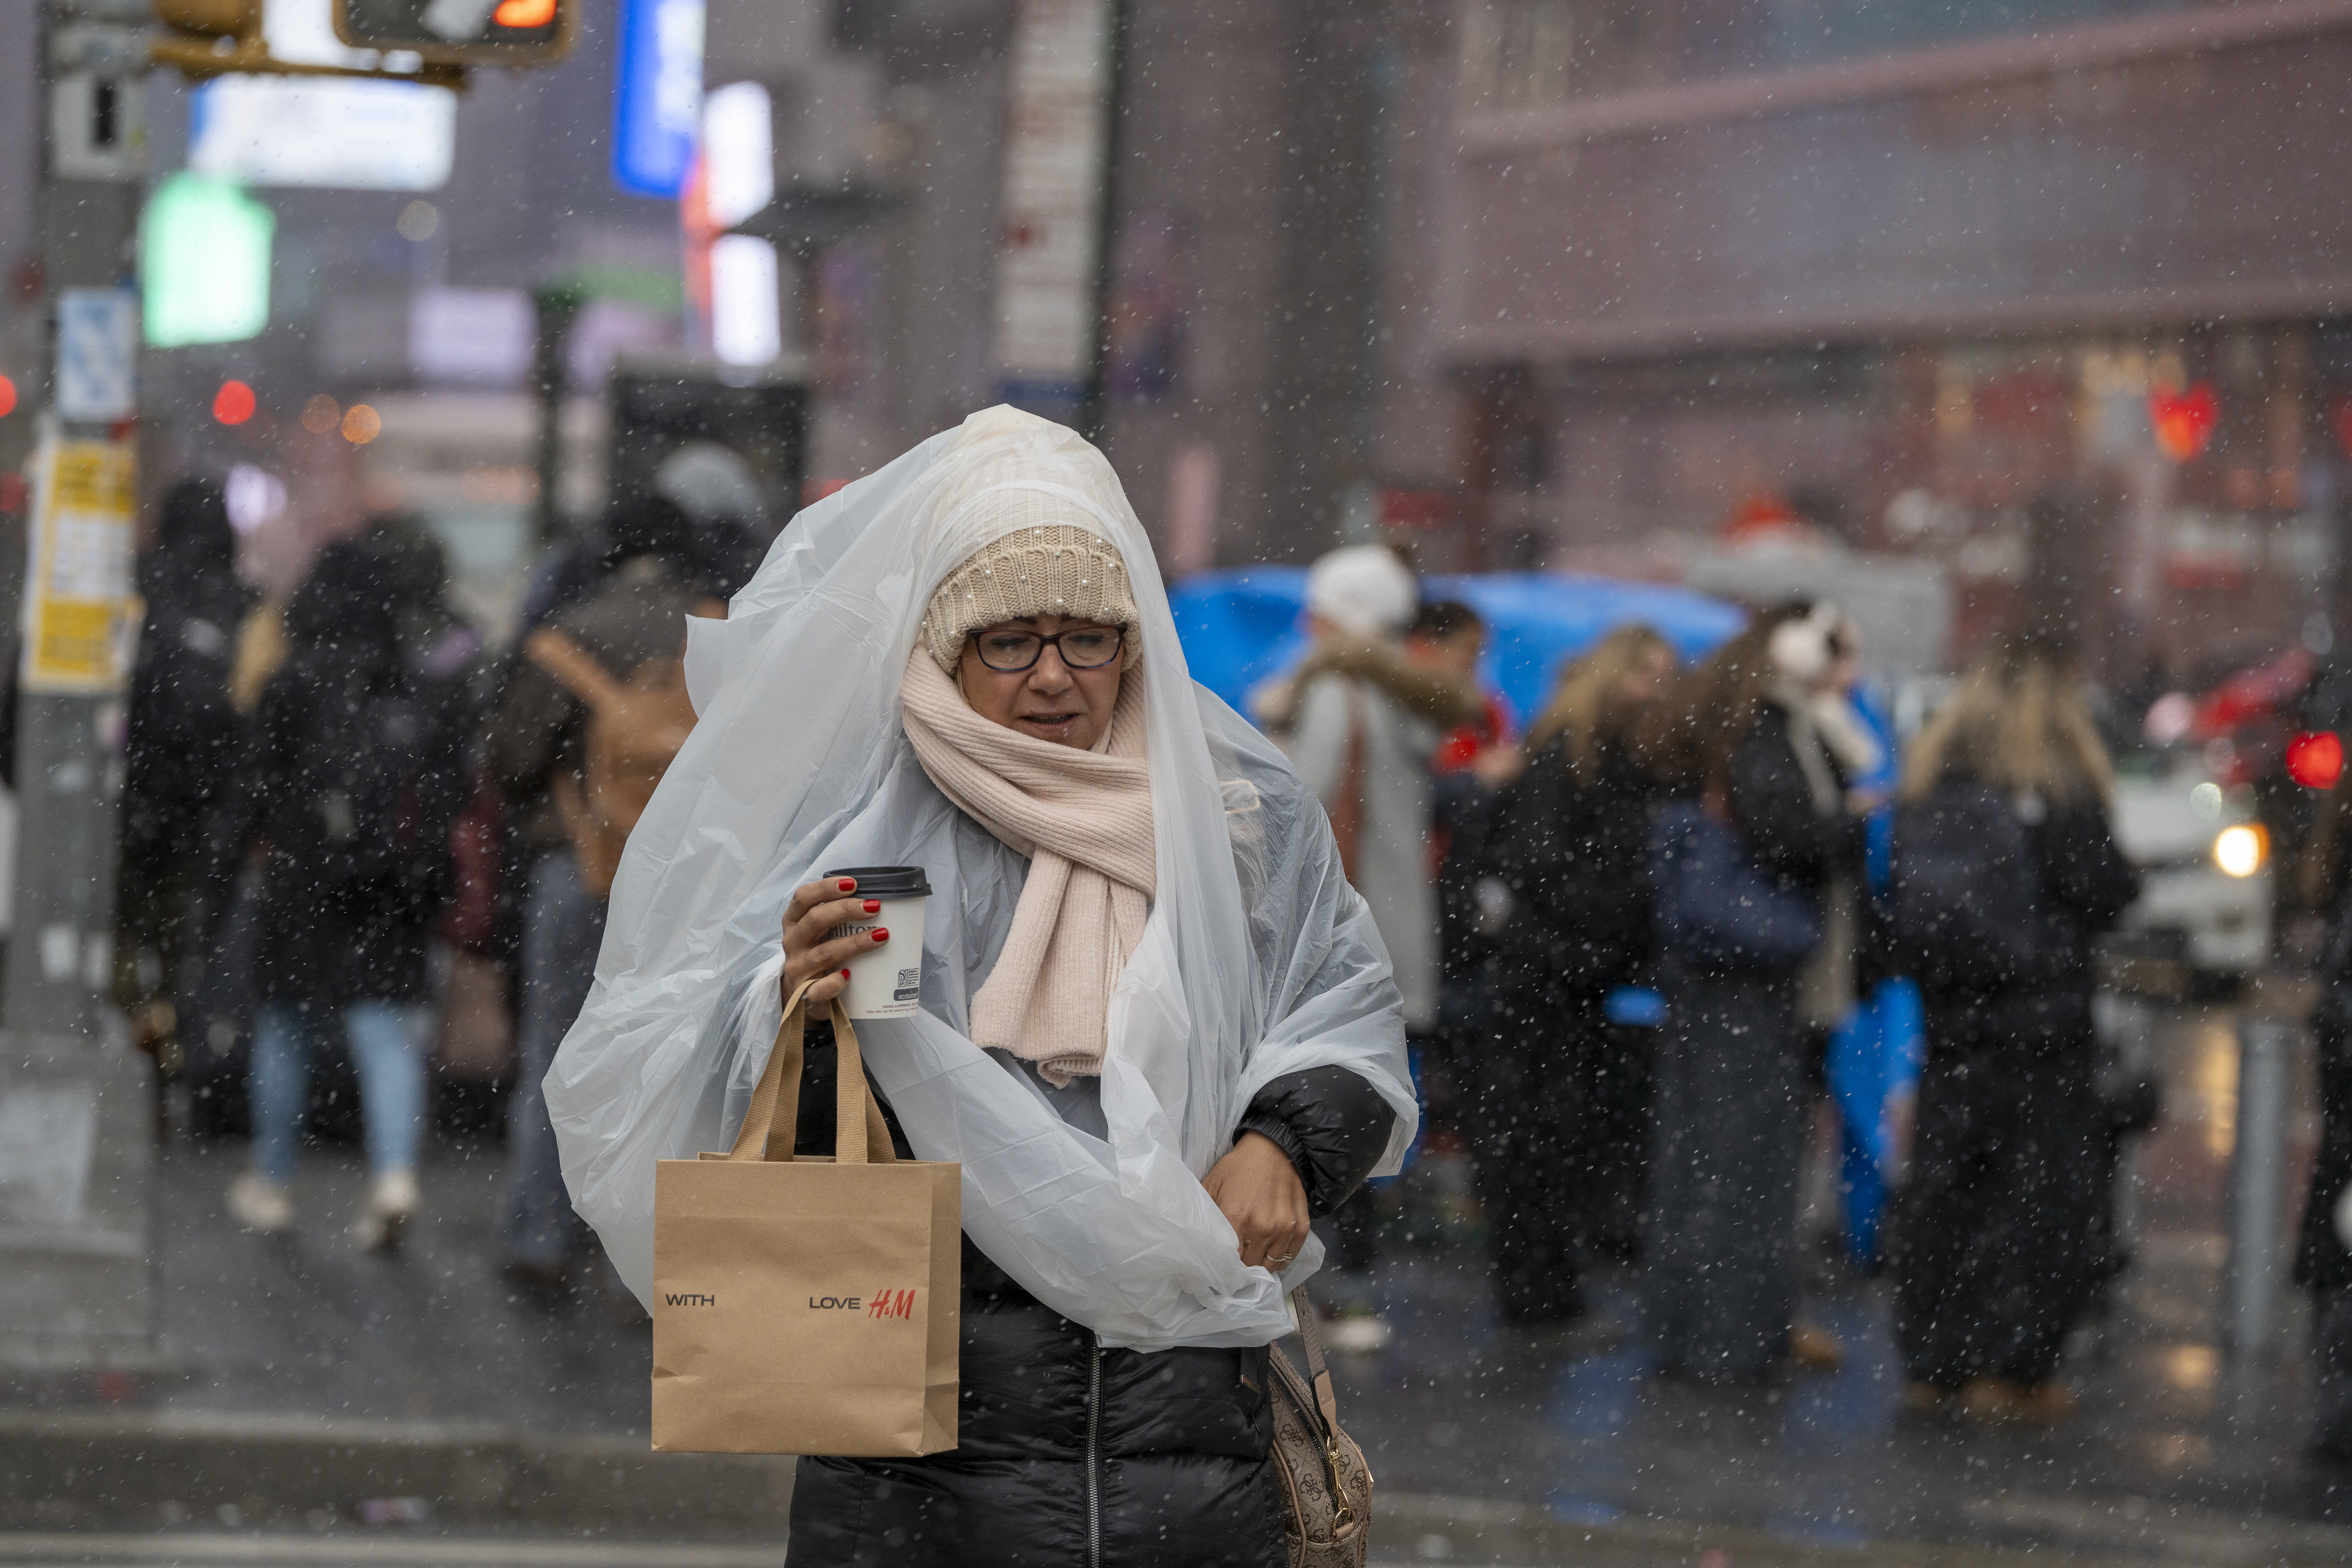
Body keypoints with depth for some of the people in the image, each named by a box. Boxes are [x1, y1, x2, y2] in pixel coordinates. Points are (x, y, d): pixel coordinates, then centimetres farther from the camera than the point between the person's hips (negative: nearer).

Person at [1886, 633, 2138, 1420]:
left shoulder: (1928, 786, 3)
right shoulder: (2058, 791, -13)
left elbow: (1903, 898, 9)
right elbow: (2105, 893, -10)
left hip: (1951, 1025, 5)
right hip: (2040, 1029, -5)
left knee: (1945, 1186, 11)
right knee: (2044, 1193, 2)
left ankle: (1933, 1361, 14)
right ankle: (2011, 1368, -1)